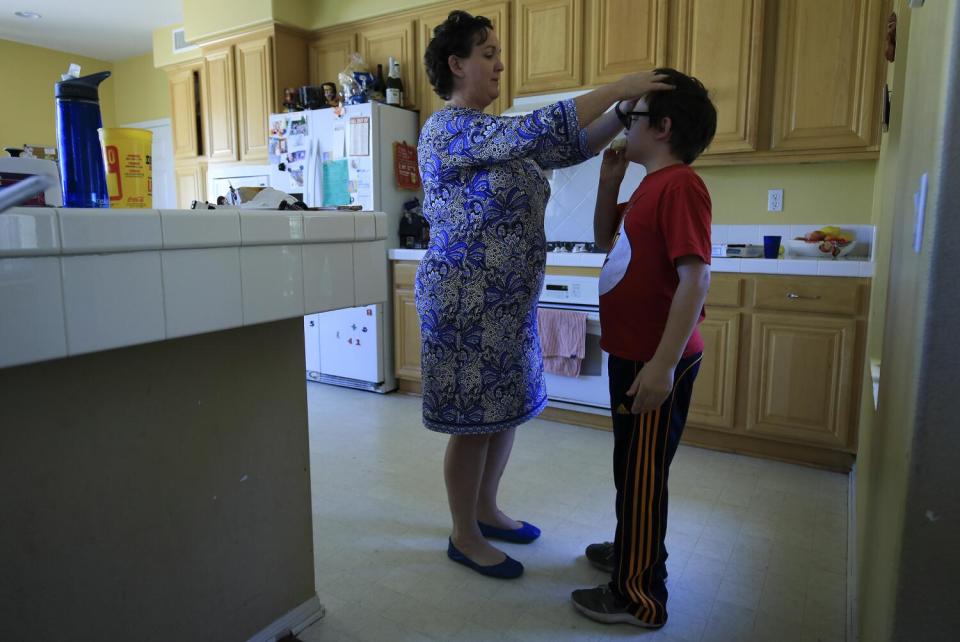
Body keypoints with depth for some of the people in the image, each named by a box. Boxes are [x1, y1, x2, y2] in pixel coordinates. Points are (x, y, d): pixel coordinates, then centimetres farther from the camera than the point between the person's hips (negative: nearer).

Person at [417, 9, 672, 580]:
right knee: (473, 423, 2)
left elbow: (570, 148, 12)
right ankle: (465, 537, 22)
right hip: (466, 303, -9)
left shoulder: (498, 137, 15)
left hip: (510, 302, 9)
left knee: (507, 411, 17)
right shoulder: (449, 128, -13)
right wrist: (618, 88, -17)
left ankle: (486, 510, 36)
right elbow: (542, 131, -24)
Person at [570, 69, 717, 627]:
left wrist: (664, 363, -27)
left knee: (641, 473, 2)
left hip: (655, 360, -9)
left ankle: (639, 596, 19)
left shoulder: (679, 184, -17)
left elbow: (695, 278, -24)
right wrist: (610, 180, 10)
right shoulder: (651, 186, 13)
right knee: (634, 466, 22)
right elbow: (606, 238, 24)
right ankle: (634, 551, 42)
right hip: (633, 352, 10)